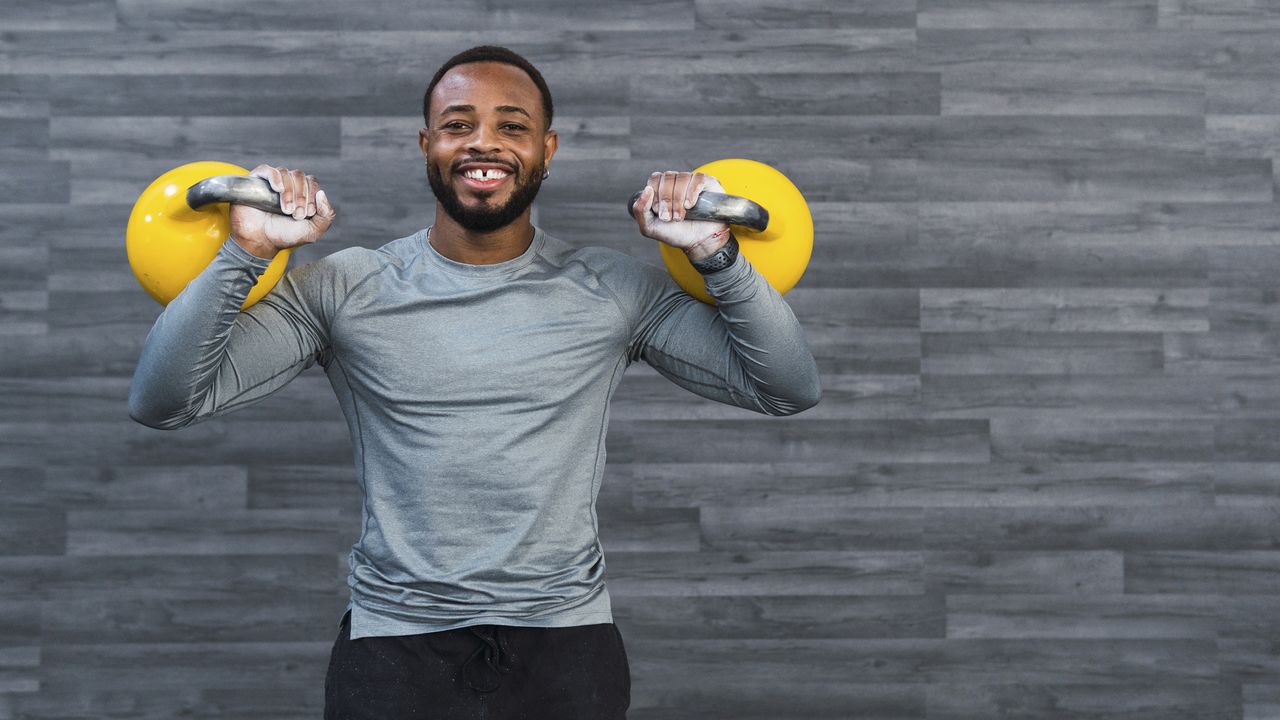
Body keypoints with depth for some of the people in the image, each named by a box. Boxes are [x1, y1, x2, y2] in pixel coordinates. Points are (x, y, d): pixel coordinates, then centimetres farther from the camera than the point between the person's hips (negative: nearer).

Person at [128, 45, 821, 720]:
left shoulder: (613, 291, 1)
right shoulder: (343, 289, -2)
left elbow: (789, 389, -2)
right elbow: (162, 400, -7)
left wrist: (715, 253, -14)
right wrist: (245, 252, -18)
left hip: (566, 643, 1)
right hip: (395, 641, 0)